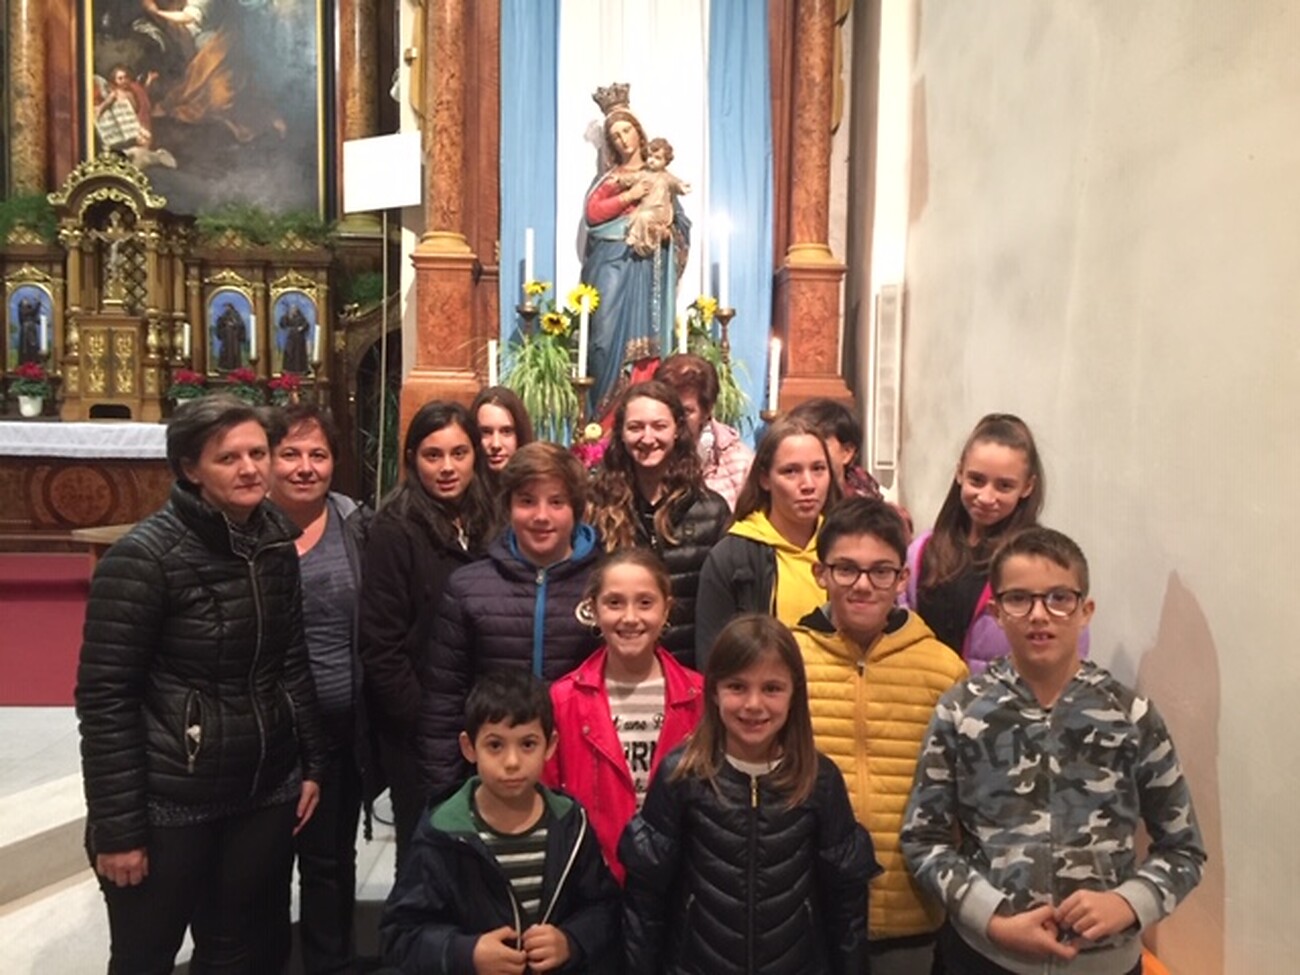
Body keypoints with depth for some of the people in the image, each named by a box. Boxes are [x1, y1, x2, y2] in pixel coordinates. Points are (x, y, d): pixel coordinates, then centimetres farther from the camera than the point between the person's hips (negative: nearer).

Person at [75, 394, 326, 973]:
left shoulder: (277, 541, 2)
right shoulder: (143, 557, -15)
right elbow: (103, 696, -15)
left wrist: (312, 763, 8)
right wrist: (118, 827, -14)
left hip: (266, 794, 5)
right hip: (170, 805, -4)